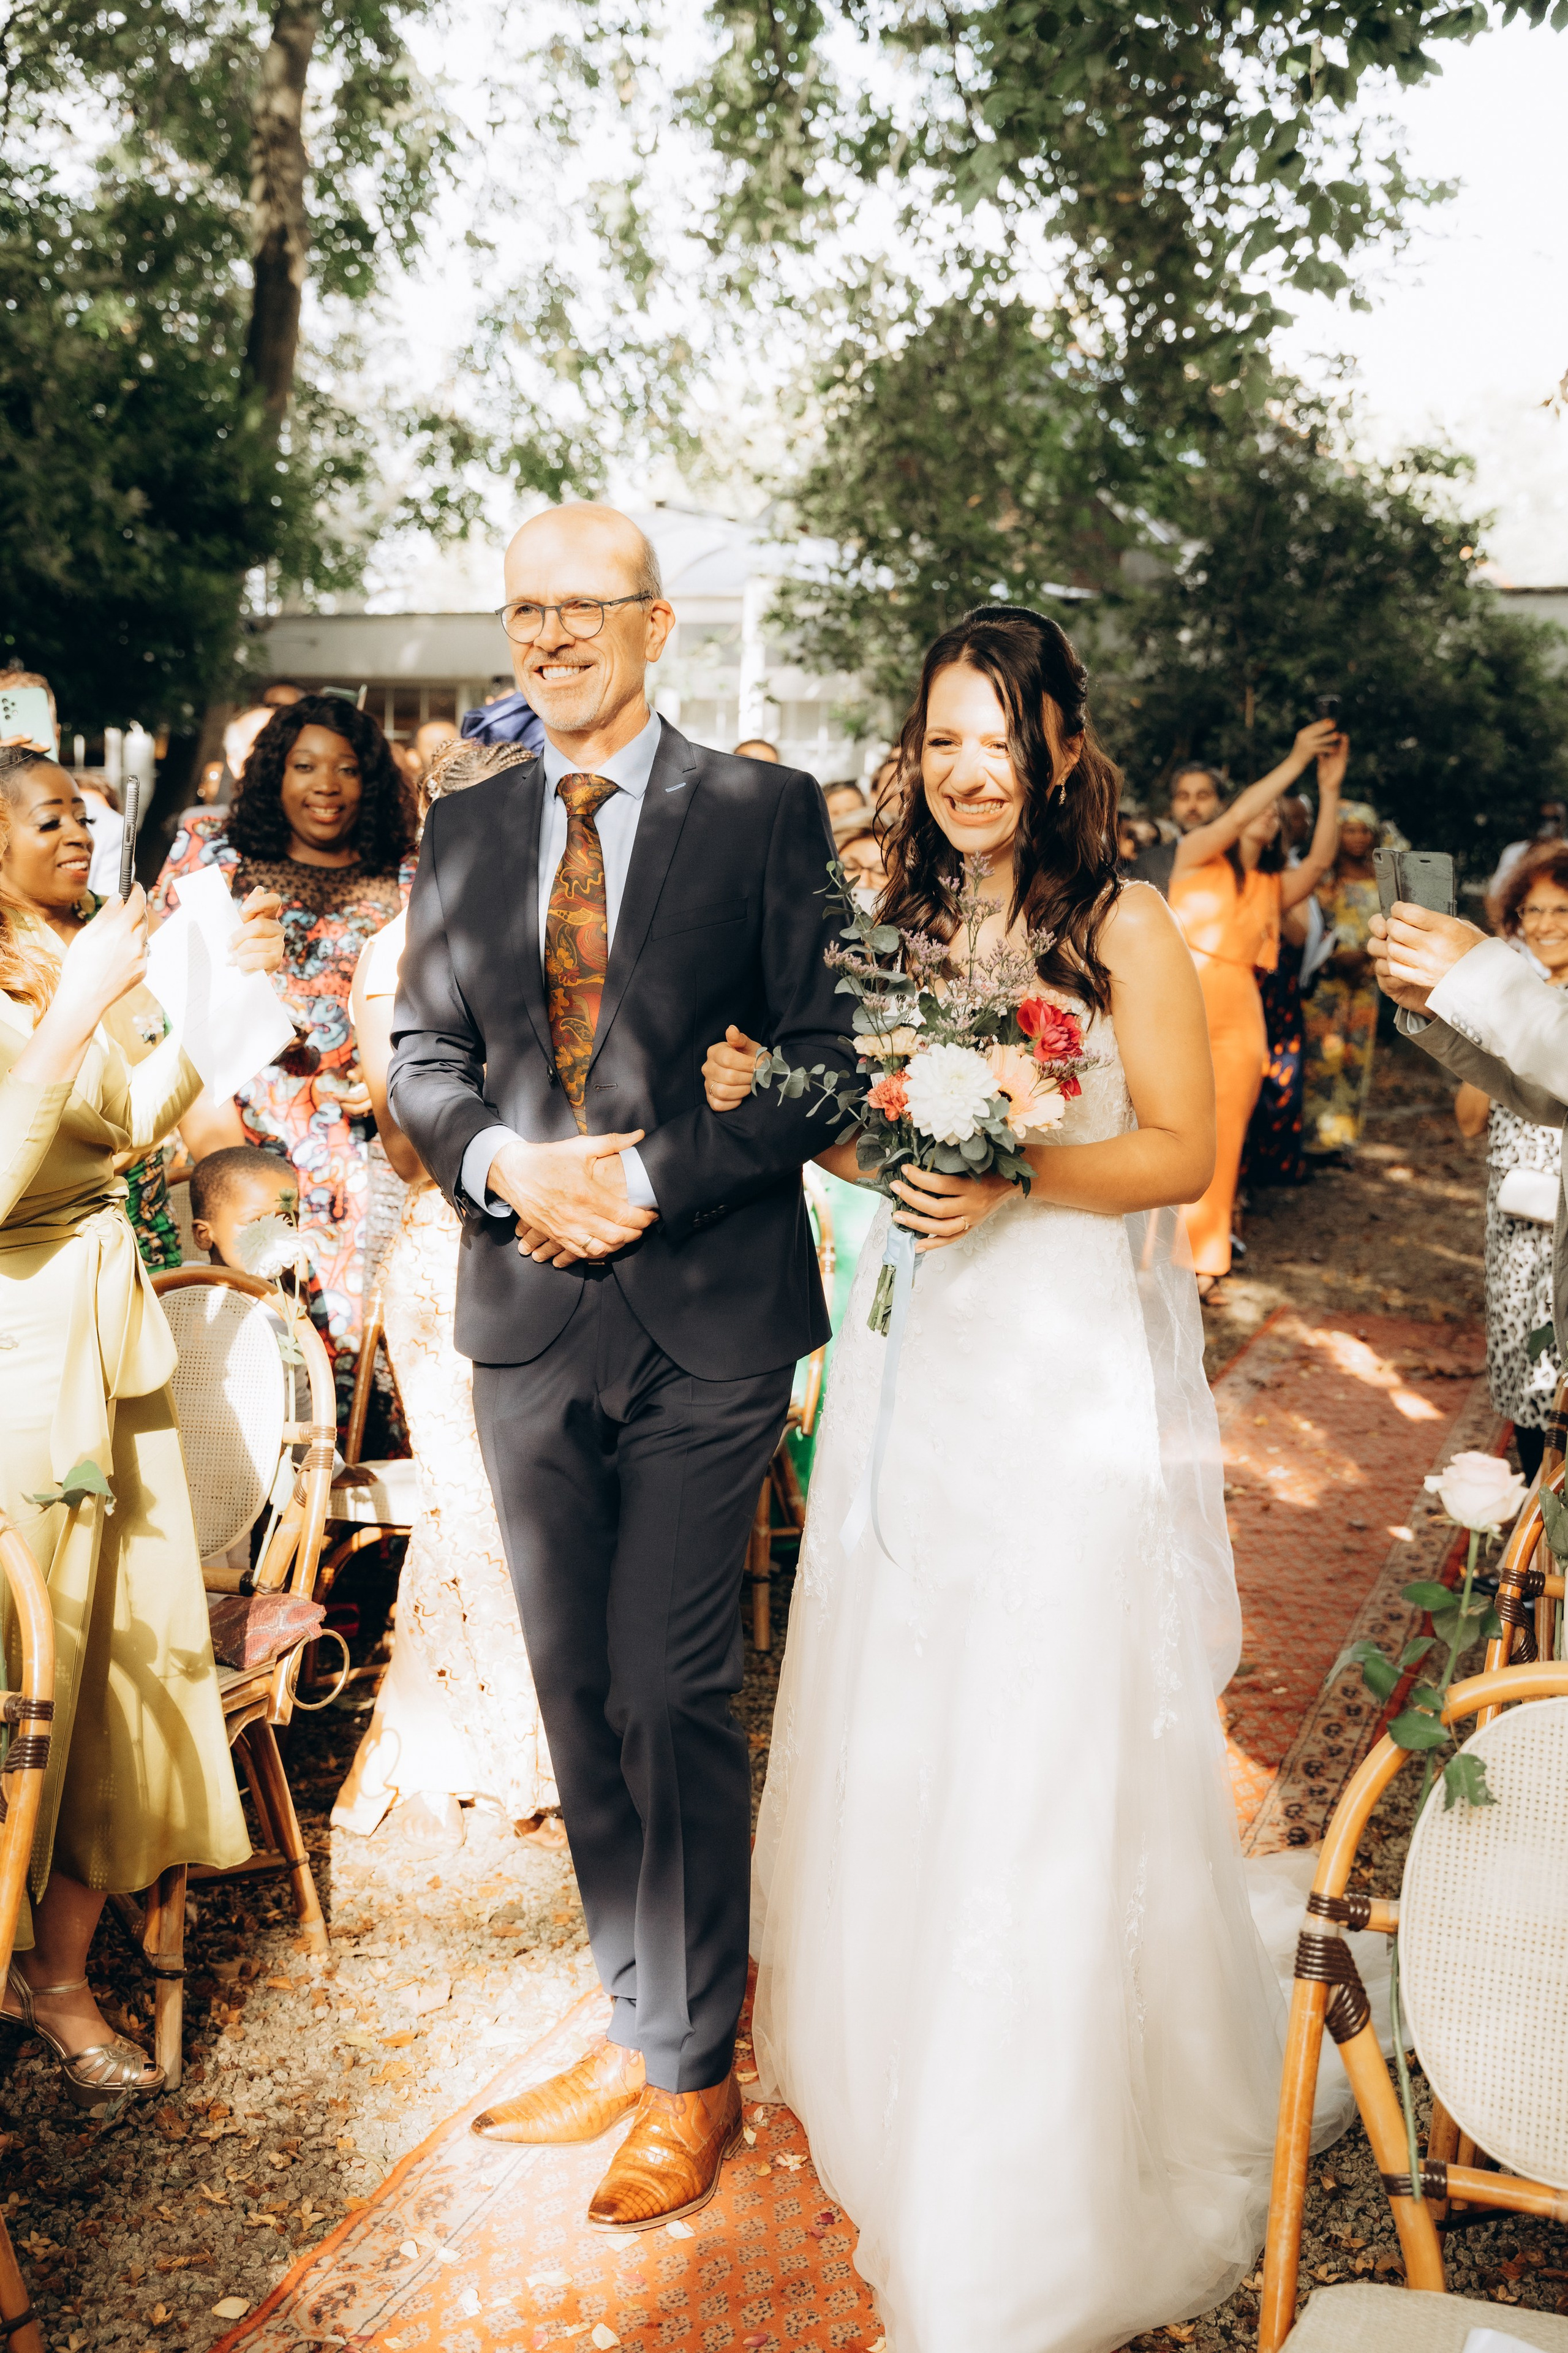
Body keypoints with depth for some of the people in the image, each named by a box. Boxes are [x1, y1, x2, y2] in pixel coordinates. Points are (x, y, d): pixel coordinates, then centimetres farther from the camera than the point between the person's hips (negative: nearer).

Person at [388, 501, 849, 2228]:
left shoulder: (766, 812, -2)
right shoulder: (462, 829, 11)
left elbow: (826, 1055, -7)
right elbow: (421, 1050, 10)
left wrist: (649, 1180, -16)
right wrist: (505, 1165, -10)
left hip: (705, 1316, -4)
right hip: (528, 1316, 5)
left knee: (669, 1696, -1)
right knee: (577, 1698, 13)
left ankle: (692, 2074, 21)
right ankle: (636, 2024, 33)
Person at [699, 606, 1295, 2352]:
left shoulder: (1125, 928, -6)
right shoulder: (902, 925, 10)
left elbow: (1180, 1153, -9)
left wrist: (1018, 1181, -23)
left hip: (1074, 1374, -5)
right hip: (916, 1371, 6)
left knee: (1054, 1748, 2)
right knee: (895, 1734, 15)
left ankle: (1055, 2177, 23)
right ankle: (896, 2063, 39)